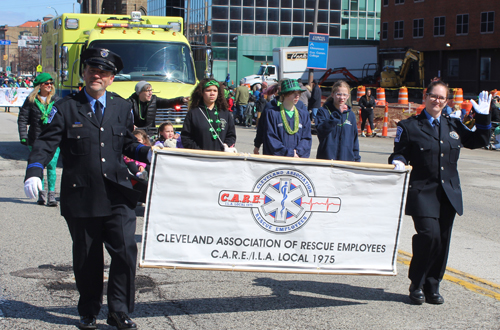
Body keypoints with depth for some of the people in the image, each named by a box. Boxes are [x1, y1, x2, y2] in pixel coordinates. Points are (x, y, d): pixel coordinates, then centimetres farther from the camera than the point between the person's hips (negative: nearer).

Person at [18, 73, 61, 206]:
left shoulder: (56, 100, 6)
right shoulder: (31, 100, 4)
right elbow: (22, 119, 6)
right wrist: (23, 136, -1)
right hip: (36, 139, 1)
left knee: (51, 165, -9)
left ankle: (51, 194, -3)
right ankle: (41, 193, 18)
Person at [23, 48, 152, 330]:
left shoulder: (123, 107, 12)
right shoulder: (66, 108, 3)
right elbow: (46, 143, -3)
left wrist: (148, 153, -1)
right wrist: (34, 172, -19)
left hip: (118, 196, 2)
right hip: (81, 197, -1)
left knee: (126, 251, -9)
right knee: (87, 259, 8)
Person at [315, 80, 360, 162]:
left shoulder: (351, 115, 12)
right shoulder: (323, 111, -1)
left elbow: (355, 139, 17)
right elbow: (321, 131, -19)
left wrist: (356, 159, 13)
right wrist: (337, 114, -24)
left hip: (347, 158, 3)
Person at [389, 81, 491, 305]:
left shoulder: (454, 126, 14)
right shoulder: (410, 126, 3)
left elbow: (478, 141, 21)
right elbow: (399, 153, 3)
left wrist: (483, 117, 10)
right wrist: (398, 162, -19)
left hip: (448, 192, 5)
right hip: (422, 191, -5)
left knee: (443, 239, 5)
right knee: (429, 235, -18)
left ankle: (432, 287, 19)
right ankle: (416, 285, 0)